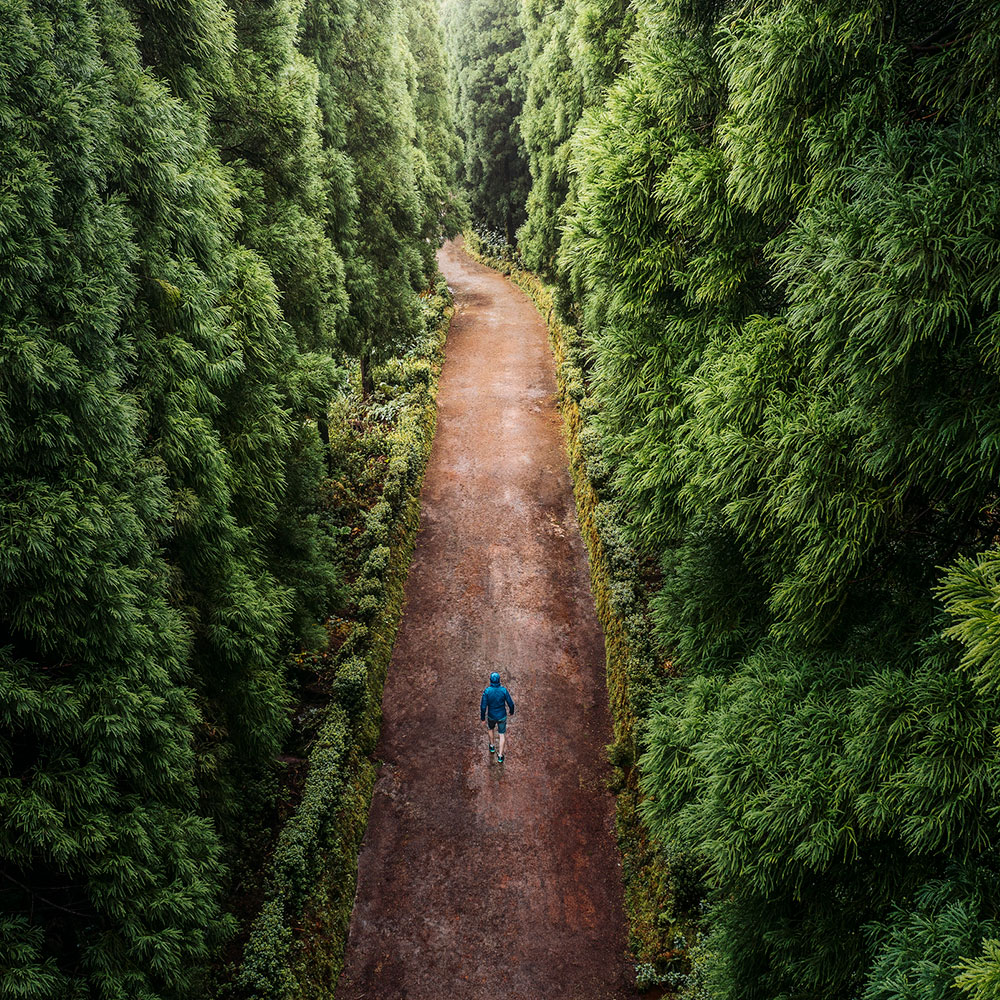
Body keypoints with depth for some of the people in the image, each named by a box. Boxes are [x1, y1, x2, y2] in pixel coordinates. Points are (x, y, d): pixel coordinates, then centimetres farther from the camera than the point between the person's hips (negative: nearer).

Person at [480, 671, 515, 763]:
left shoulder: (487, 691, -27)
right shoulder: (504, 690, -26)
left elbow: (483, 706, -21)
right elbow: (511, 703, -16)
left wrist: (482, 718, -3)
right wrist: (512, 711, 8)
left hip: (491, 716, 0)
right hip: (502, 716, 0)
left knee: (490, 728, 35)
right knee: (502, 734, 20)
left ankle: (492, 746, 52)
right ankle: (500, 756, 25)